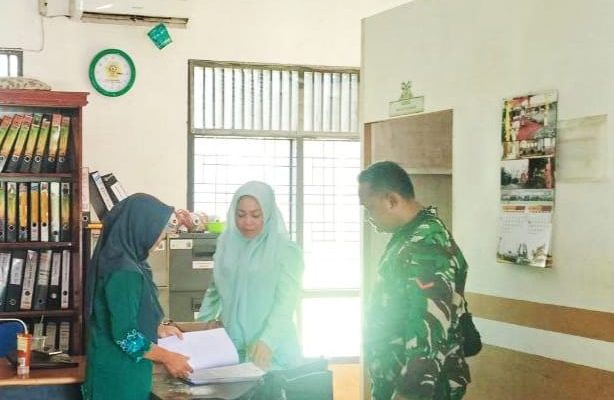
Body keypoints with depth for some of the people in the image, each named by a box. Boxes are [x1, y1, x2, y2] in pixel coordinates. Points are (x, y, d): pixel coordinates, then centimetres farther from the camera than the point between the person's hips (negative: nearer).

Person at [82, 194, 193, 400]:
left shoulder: (121, 261, 6)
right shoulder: (124, 273, -23)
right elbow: (126, 335, -24)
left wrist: (158, 329, 15)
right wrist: (167, 357, -14)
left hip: (123, 369, 9)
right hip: (119, 373, -9)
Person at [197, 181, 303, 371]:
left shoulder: (286, 250, -8)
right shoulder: (227, 244, 6)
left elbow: (285, 302, -15)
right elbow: (215, 288, 19)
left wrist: (266, 341, -26)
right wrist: (205, 319, 5)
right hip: (233, 346, 4)